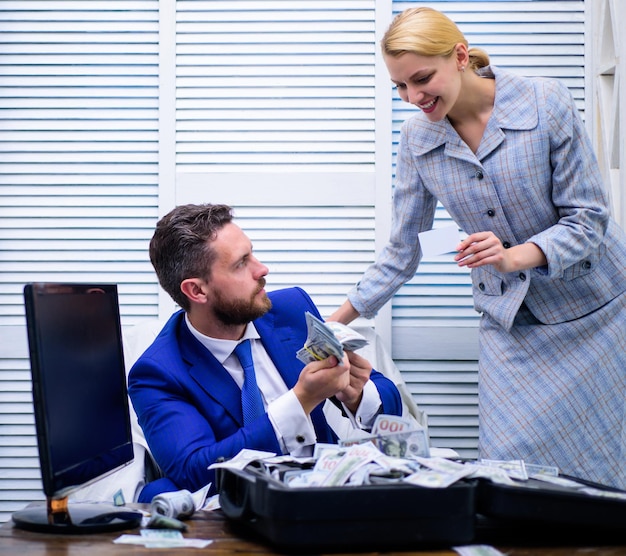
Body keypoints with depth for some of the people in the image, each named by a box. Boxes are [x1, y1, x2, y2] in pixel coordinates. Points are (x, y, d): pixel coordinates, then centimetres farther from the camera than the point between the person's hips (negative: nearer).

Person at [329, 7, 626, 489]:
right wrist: (338, 320, 2)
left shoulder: (546, 102, -15)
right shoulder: (417, 137, -3)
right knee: (511, 460, -9)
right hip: (510, 321, 2)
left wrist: (515, 255, -30)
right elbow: (402, 250, 6)